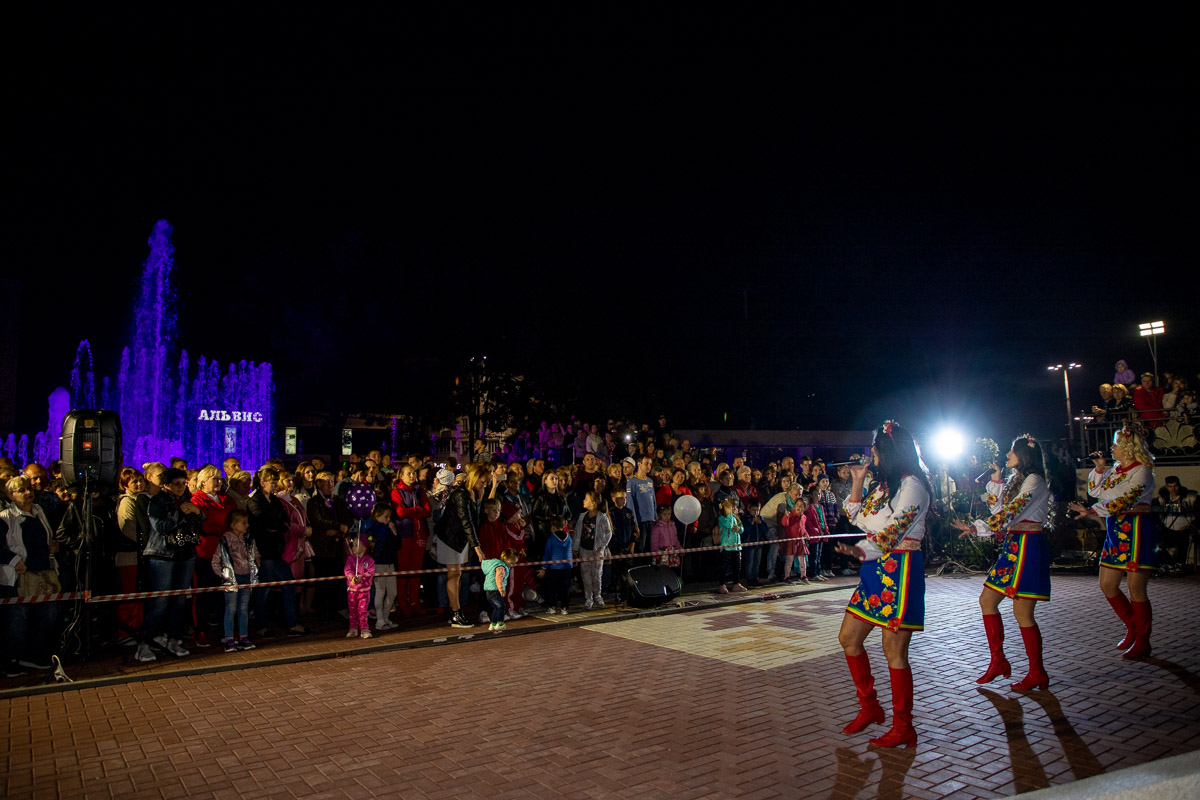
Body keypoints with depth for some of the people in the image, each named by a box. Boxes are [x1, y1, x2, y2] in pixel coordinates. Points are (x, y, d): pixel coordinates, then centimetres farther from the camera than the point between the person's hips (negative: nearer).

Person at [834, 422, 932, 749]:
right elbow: (856, 516, 19)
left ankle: (903, 728, 9)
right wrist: (857, 481, 12)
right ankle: (869, 707, 25)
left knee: (894, 651, -3)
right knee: (848, 638, 11)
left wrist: (859, 551, -11)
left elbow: (891, 533, -17)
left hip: (900, 569, -10)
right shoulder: (885, 485, 17)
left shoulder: (911, 485, -12)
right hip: (876, 569, 10)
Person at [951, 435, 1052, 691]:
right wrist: (995, 480, 14)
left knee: (1022, 612, -6)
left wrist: (976, 528, -28)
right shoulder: (1015, 480, 17)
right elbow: (998, 508, 23)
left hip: (1028, 549, -10)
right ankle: (998, 661, 18)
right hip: (1012, 547, 10)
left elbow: (1010, 512, -24)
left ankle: (1037, 673, 8)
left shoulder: (1034, 481, -12)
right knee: (987, 599, 9)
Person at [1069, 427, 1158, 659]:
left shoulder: (1141, 472, -12)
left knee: (1136, 589, -3)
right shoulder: (1116, 469, 13)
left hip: (1136, 531, -9)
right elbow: (1094, 490, 20)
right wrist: (1100, 468, 8)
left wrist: (1091, 511, -22)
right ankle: (1132, 628, 27)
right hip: (1116, 532, 9)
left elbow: (1121, 501, -21)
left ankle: (1142, 641, 9)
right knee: (1107, 585, 10)